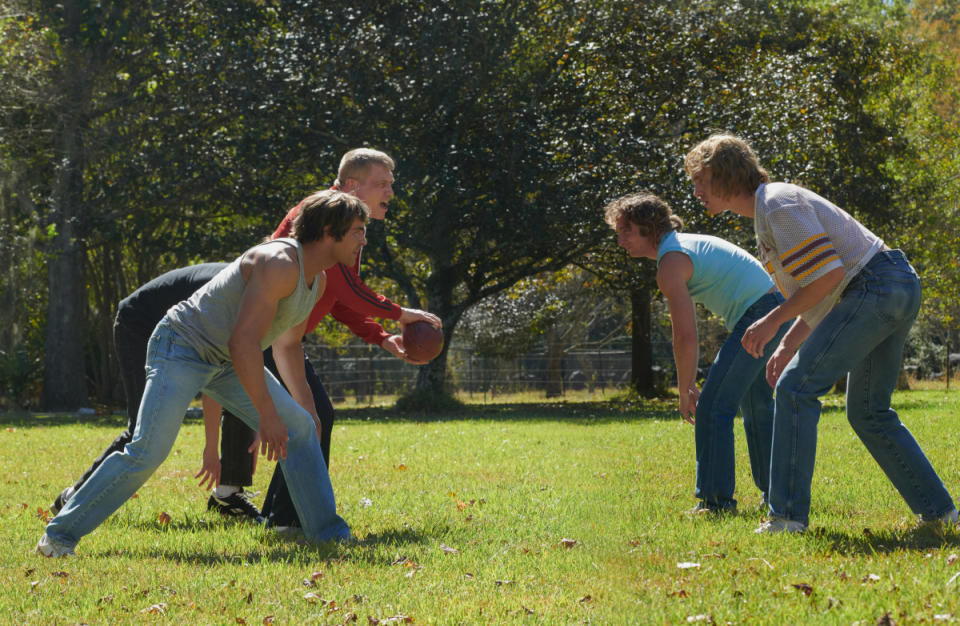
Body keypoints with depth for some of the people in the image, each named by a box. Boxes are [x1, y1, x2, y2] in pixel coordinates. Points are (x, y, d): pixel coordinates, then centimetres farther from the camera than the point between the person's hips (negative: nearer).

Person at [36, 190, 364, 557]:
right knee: (148, 452, -19)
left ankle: (327, 531, 8)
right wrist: (268, 415, -28)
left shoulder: (318, 280, 6)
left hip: (227, 362, 10)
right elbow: (243, 342, -30)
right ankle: (61, 534, -9)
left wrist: (304, 406, 24)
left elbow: (286, 346, 22)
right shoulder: (280, 263, -25)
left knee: (301, 428, 0)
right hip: (181, 347, -9)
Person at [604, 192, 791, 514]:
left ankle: (716, 499, -10)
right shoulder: (686, 244, 19)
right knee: (757, 407, 22)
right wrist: (689, 384, 24)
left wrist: (685, 392, -6)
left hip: (757, 316, -11)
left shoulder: (671, 263, -13)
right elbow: (688, 333, 23)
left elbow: (686, 338, -16)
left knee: (712, 406, -9)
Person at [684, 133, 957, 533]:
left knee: (796, 389, -12)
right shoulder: (766, 214, 20)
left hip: (873, 287, -11)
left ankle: (787, 515, -14)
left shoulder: (779, 204, -12)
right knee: (868, 412, 17)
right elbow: (821, 291, 24)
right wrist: (788, 345, 18)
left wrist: (773, 320, -12)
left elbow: (827, 274, -20)